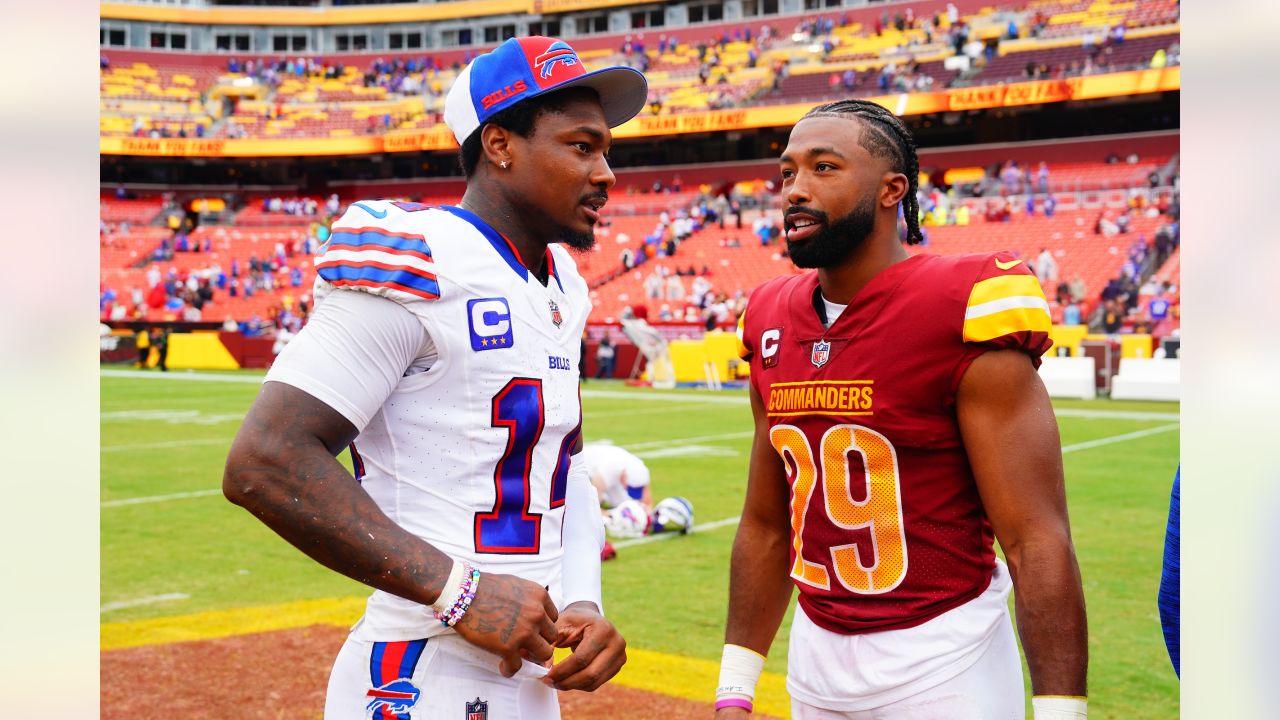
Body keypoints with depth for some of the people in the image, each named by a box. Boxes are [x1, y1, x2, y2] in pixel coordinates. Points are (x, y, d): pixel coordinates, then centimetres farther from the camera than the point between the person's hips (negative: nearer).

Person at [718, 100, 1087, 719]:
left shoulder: (963, 314, -15)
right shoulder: (771, 325, 3)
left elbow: (1036, 540, -17)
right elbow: (766, 528, 10)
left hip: (942, 666, -5)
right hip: (816, 660, 6)